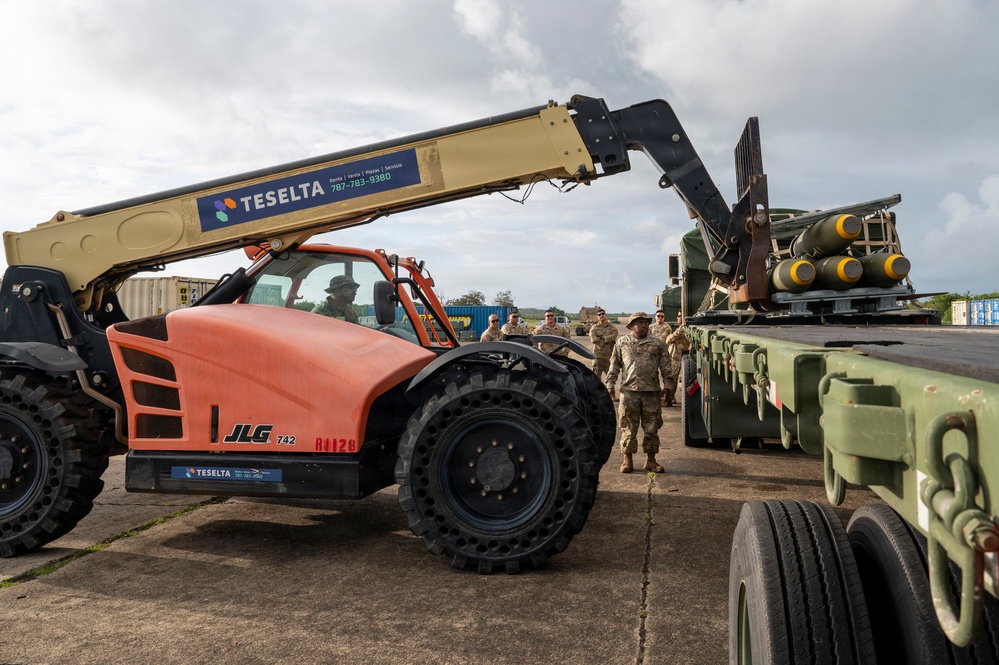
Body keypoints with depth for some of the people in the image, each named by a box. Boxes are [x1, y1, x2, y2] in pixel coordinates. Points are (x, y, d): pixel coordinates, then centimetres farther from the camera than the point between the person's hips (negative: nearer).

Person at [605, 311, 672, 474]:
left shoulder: (657, 343, 8)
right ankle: (627, 459, 12)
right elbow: (614, 365, 10)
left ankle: (650, 459, 18)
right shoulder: (622, 342, 7)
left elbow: (665, 366, 10)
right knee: (628, 428, 2)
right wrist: (610, 384, 5)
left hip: (652, 392, 1)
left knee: (651, 428, 6)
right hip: (629, 391, -1)